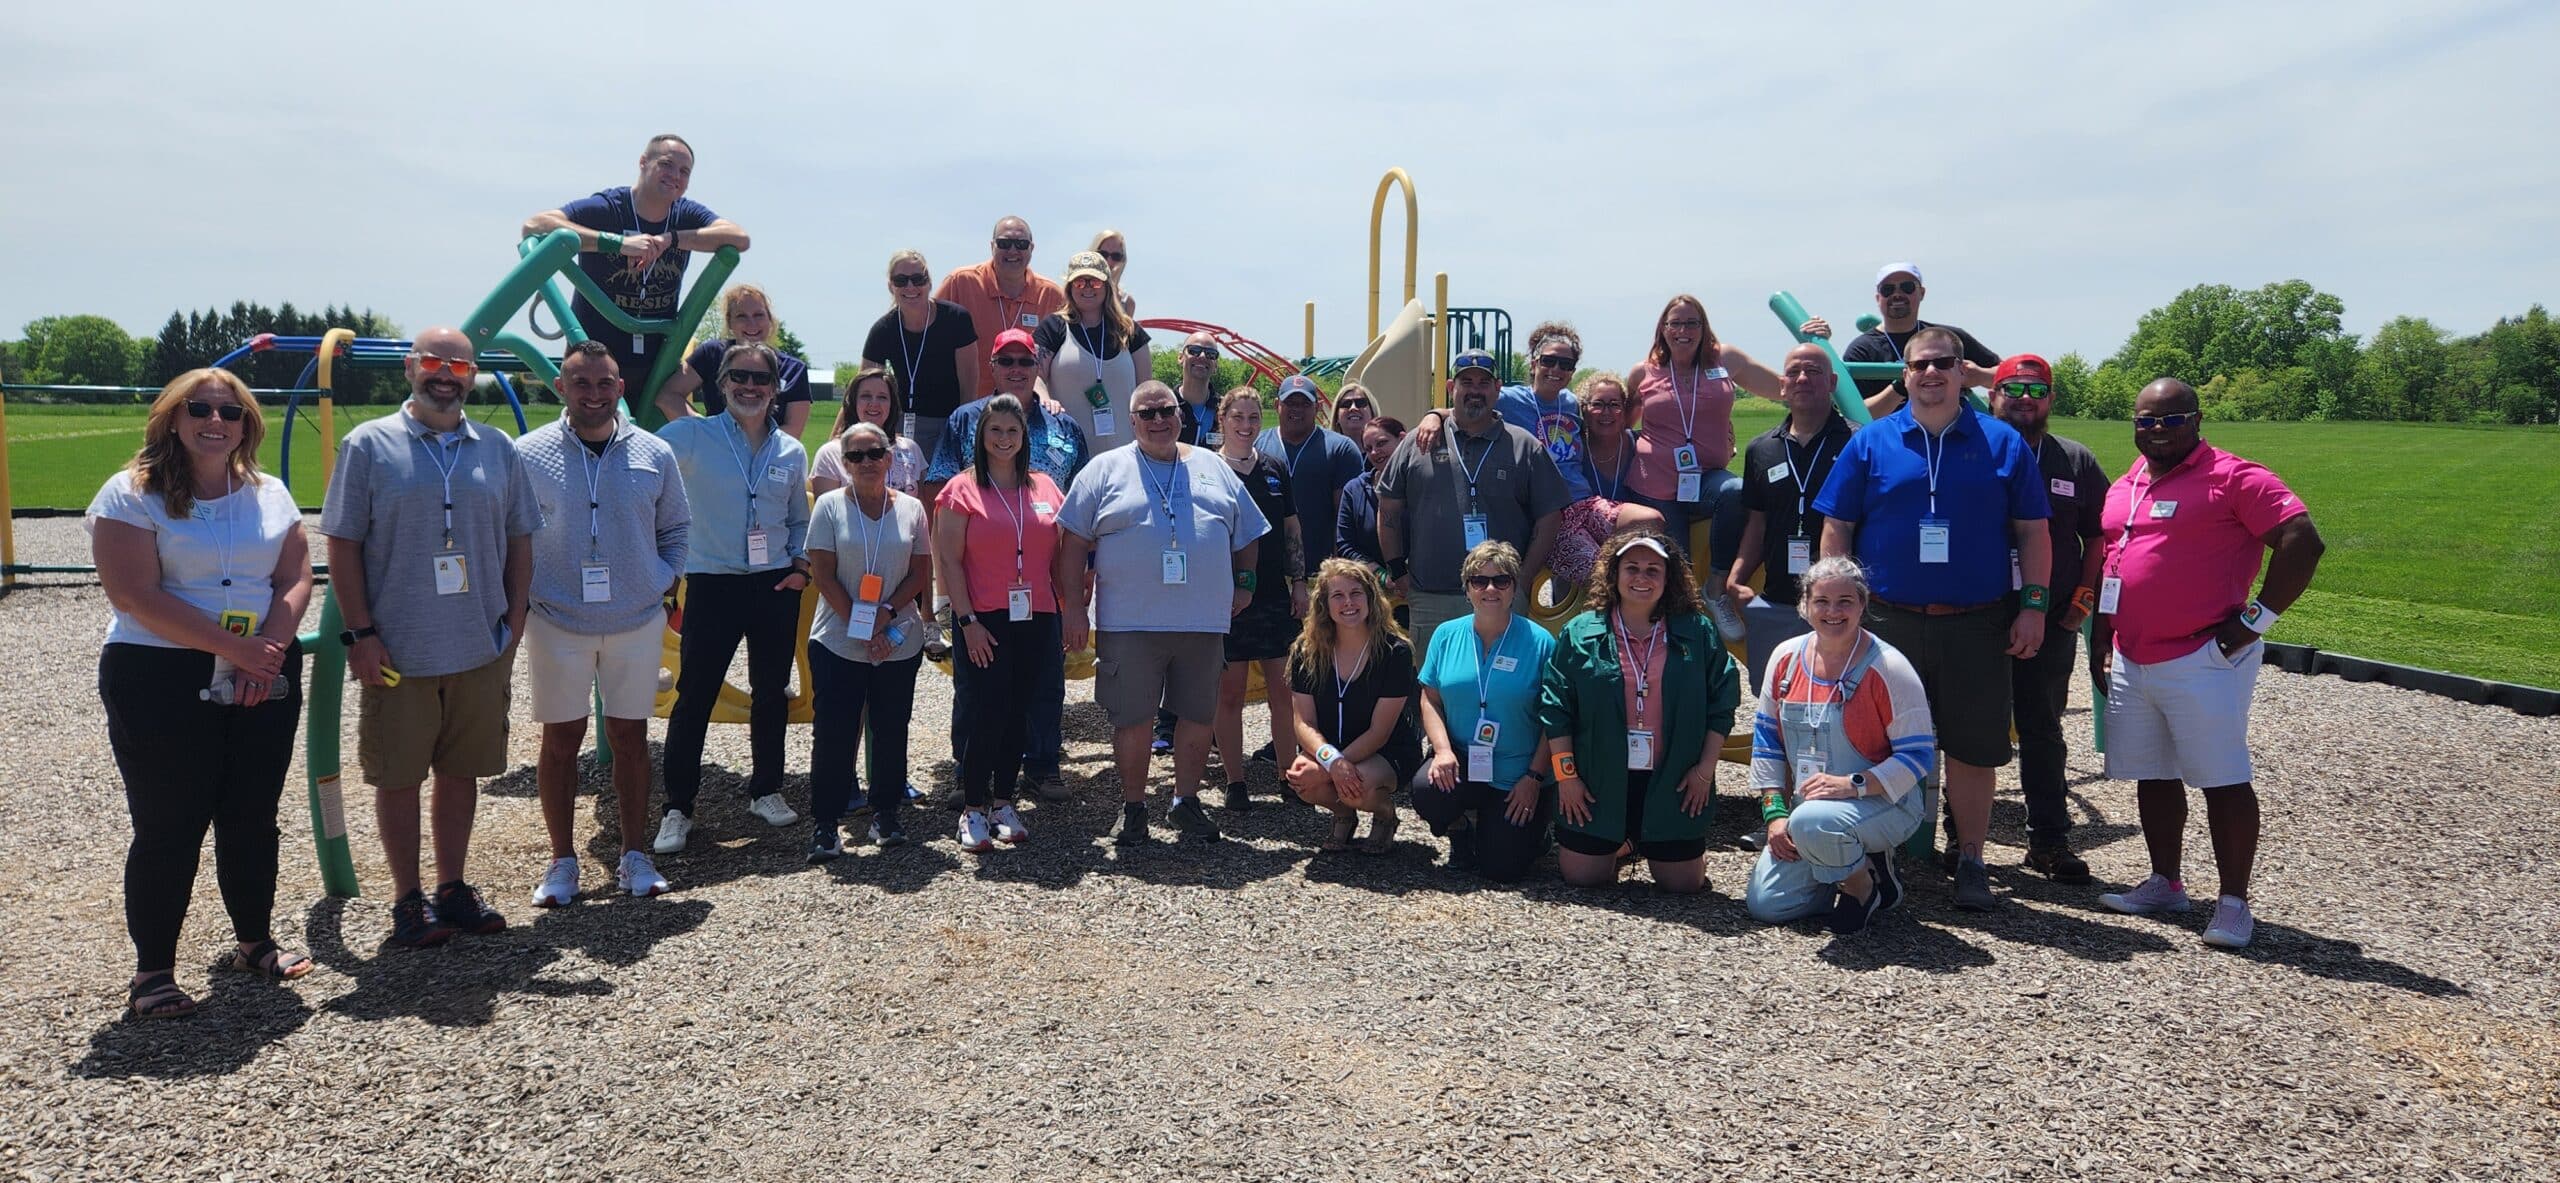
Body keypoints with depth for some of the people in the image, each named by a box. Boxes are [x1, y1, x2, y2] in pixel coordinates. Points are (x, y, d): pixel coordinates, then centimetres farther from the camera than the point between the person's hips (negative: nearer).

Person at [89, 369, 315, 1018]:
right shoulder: (132, 494, -5)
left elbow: (295, 578, 3)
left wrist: (269, 650, -14)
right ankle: (152, 969, 12)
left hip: (265, 679, 4)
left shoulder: (270, 494, 10)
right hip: (161, 679, -4)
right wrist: (237, 650, -18)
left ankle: (254, 940, 28)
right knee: (168, 828, 0)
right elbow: (135, 596, -15)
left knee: (253, 818, 12)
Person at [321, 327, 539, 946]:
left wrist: (513, 624, 6)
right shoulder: (368, 445, -2)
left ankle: (452, 888, 26)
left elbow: (519, 541, 12)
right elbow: (342, 544, -3)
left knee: (462, 770, 12)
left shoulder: (499, 450, 8)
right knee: (398, 776, 6)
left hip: (481, 651, 3)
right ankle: (407, 900, 18)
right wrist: (360, 632, -9)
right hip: (398, 653, -3)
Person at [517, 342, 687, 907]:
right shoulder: (529, 454, -3)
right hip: (557, 626, -1)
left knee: (630, 739, 10)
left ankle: (633, 855, 21)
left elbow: (676, 528, 14)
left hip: (638, 624, 2)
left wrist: (667, 579, 1)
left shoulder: (654, 453, 3)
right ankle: (562, 861, 19)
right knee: (561, 740, 6)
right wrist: (520, 595, -3)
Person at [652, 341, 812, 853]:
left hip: (776, 586, 4)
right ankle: (677, 808, 6)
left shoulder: (792, 452, 9)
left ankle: (766, 790, 28)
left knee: (771, 692, 12)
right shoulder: (692, 436, -3)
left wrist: (801, 564, 2)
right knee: (694, 696, -3)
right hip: (712, 584, -4)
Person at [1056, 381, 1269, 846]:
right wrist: (1073, 608, -5)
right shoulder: (1105, 470, 4)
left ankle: (1186, 802, 23)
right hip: (1128, 623, -2)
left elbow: (1246, 535, 21)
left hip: (1204, 621, 3)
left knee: (1197, 715, 8)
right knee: (1131, 718, 2)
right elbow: (1074, 542, 1)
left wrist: (1244, 583, 11)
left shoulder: (1214, 469, 13)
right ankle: (1133, 808, 17)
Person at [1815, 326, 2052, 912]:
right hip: (1887, 621, 0)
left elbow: (2033, 531, 7)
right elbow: (1836, 531, 4)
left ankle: (1968, 859, 19)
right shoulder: (1870, 442, 4)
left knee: (1973, 748, 4)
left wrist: (2033, 605, -1)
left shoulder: (2002, 443, 5)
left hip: (1977, 624, 0)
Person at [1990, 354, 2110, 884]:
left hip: (2052, 623, 3)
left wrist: (2082, 601, 2)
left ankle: (2049, 840, 18)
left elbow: (2100, 537, 12)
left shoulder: (2077, 462, 9)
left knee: (2043, 732, 10)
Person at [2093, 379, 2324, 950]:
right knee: (2152, 775, 14)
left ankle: (2234, 902, 4)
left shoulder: (2234, 478, -9)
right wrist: (2100, 640, 18)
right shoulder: (2123, 488, 14)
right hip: (2130, 662, 8)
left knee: (2223, 779, -3)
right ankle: (2165, 883, 27)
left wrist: (2255, 618, -16)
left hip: (2204, 662, -8)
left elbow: (2303, 542, -16)